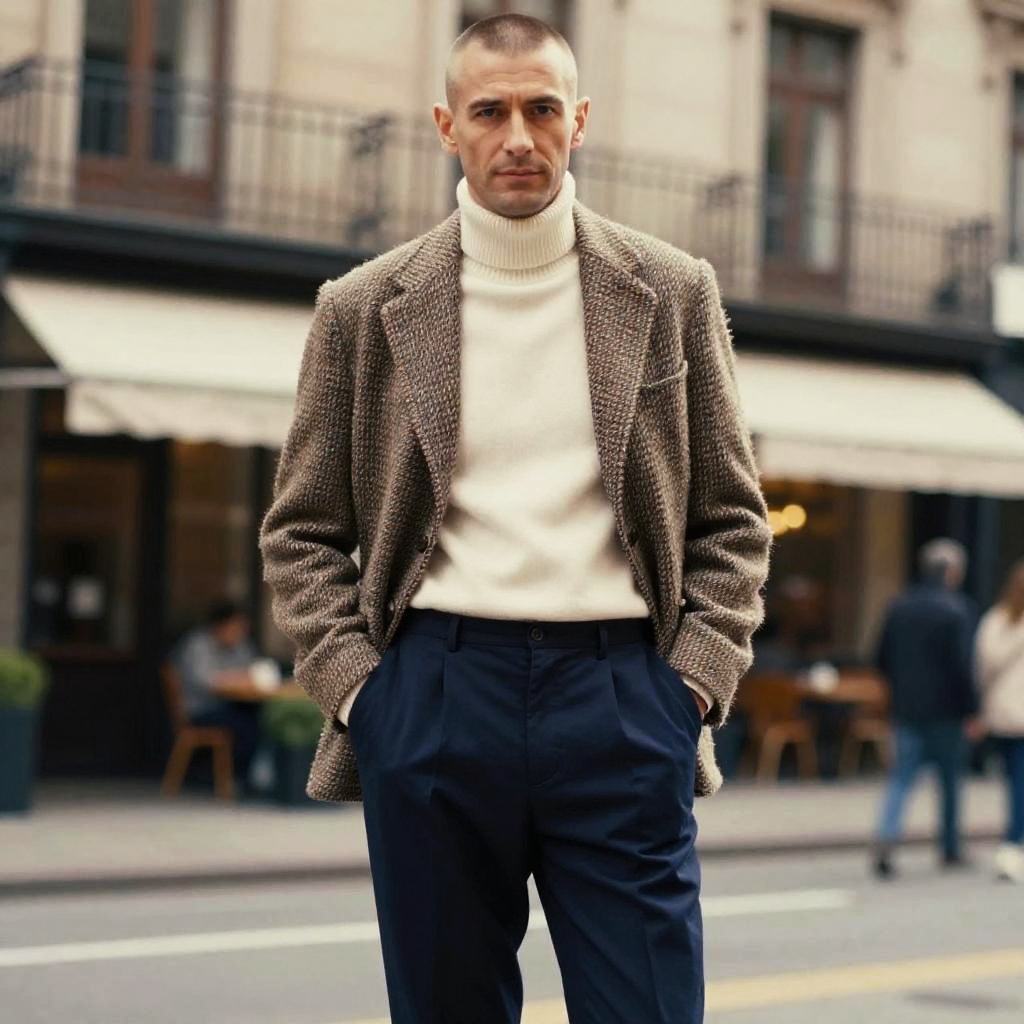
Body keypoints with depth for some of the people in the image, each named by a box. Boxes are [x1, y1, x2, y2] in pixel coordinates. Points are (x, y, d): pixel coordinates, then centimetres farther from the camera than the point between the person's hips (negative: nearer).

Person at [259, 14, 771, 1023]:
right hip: (434, 701, 0)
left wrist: (694, 682, -1)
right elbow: (300, 532, 10)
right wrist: (355, 688, -2)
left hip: (622, 704, 0)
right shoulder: (363, 309, 7)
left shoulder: (673, 293, 8)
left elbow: (733, 520, 11)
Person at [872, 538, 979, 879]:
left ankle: (885, 842, -16)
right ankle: (951, 850, 21)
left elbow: (882, 660, 10)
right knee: (951, 779, 11)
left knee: (902, 778, 4)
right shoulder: (956, 610, -13)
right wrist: (971, 708, -10)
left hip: (906, 710, 4)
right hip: (946, 710, -4)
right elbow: (962, 665, -17)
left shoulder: (898, 607, 6)